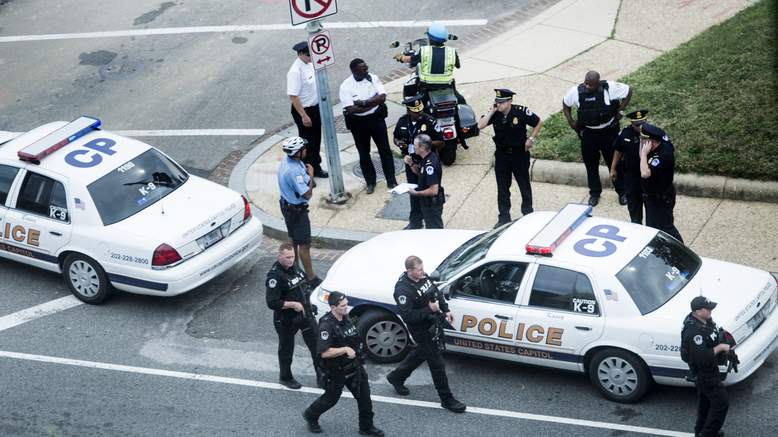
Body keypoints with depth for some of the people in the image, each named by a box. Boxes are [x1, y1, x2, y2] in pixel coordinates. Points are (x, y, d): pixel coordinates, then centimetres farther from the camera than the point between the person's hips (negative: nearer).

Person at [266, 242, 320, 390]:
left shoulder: (294, 267, 1)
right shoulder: (275, 276, -24)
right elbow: (272, 303, -27)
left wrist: (307, 304, 12)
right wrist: (293, 304, -27)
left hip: (305, 313, 7)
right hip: (286, 319, -7)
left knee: (316, 343, 11)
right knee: (286, 349, 13)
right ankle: (285, 377, 34)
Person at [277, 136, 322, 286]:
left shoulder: (287, 160, -3)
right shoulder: (294, 171, -34)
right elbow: (307, 194, -26)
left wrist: (306, 173, -2)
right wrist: (311, 175, -17)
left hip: (286, 204, 10)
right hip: (296, 210, -10)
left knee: (293, 239, 24)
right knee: (304, 245, 0)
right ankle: (311, 279, 8)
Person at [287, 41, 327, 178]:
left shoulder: (310, 63, 0)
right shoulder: (295, 71, -27)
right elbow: (293, 96, -26)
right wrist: (304, 116, -25)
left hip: (315, 107, 9)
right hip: (304, 110, -8)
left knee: (316, 140, 21)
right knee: (307, 142, 5)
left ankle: (316, 168, 38)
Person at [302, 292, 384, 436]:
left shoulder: (346, 318, 0)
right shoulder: (326, 325, -26)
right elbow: (325, 353, -31)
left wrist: (356, 350, 11)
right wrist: (346, 350, -32)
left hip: (354, 366, 7)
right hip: (337, 371, -7)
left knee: (364, 396, 8)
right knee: (331, 398, 13)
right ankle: (310, 416, 39)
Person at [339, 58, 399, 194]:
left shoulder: (373, 78, -6)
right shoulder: (346, 86, -15)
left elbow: (382, 97, -14)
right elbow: (351, 109, -23)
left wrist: (363, 102, -23)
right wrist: (373, 102, -19)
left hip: (376, 118, 2)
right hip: (358, 123, -2)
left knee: (385, 150, 7)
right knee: (364, 153, 11)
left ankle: (391, 180, 19)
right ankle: (370, 182, 28)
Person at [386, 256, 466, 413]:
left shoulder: (423, 276, -4)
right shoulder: (403, 289, -29)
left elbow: (436, 292, 14)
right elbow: (408, 316, -31)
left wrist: (446, 310, 8)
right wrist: (429, 309, -30)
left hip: (433, 323, 9)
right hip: (420, 329, -9)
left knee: (421, 353, 27)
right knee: (436, 363, -1)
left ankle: (396, 377, 47)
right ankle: (447, 399, 12)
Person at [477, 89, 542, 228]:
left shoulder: (521, 112, -15)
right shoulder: (495, 113, -7)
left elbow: (538, 122, -2)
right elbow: (480, 126, -19)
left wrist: (531, 138, -8)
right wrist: (492, 111, -21)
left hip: (519, 153, -3)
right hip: (502, 154, 3)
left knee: (524, 185, 10)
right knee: (502, 188, 7)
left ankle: (528, 214, 25)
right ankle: (503, 217, 15)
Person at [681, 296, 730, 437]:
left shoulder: (705, 321, -3)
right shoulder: (694, 332, -35)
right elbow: (703, 357, -36)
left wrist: (722, 339, 1)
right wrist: (720, 347, -26)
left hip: (706, 371, 10)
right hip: (703, 373, -10)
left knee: (705, 401, 23)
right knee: (721, 402, -2)